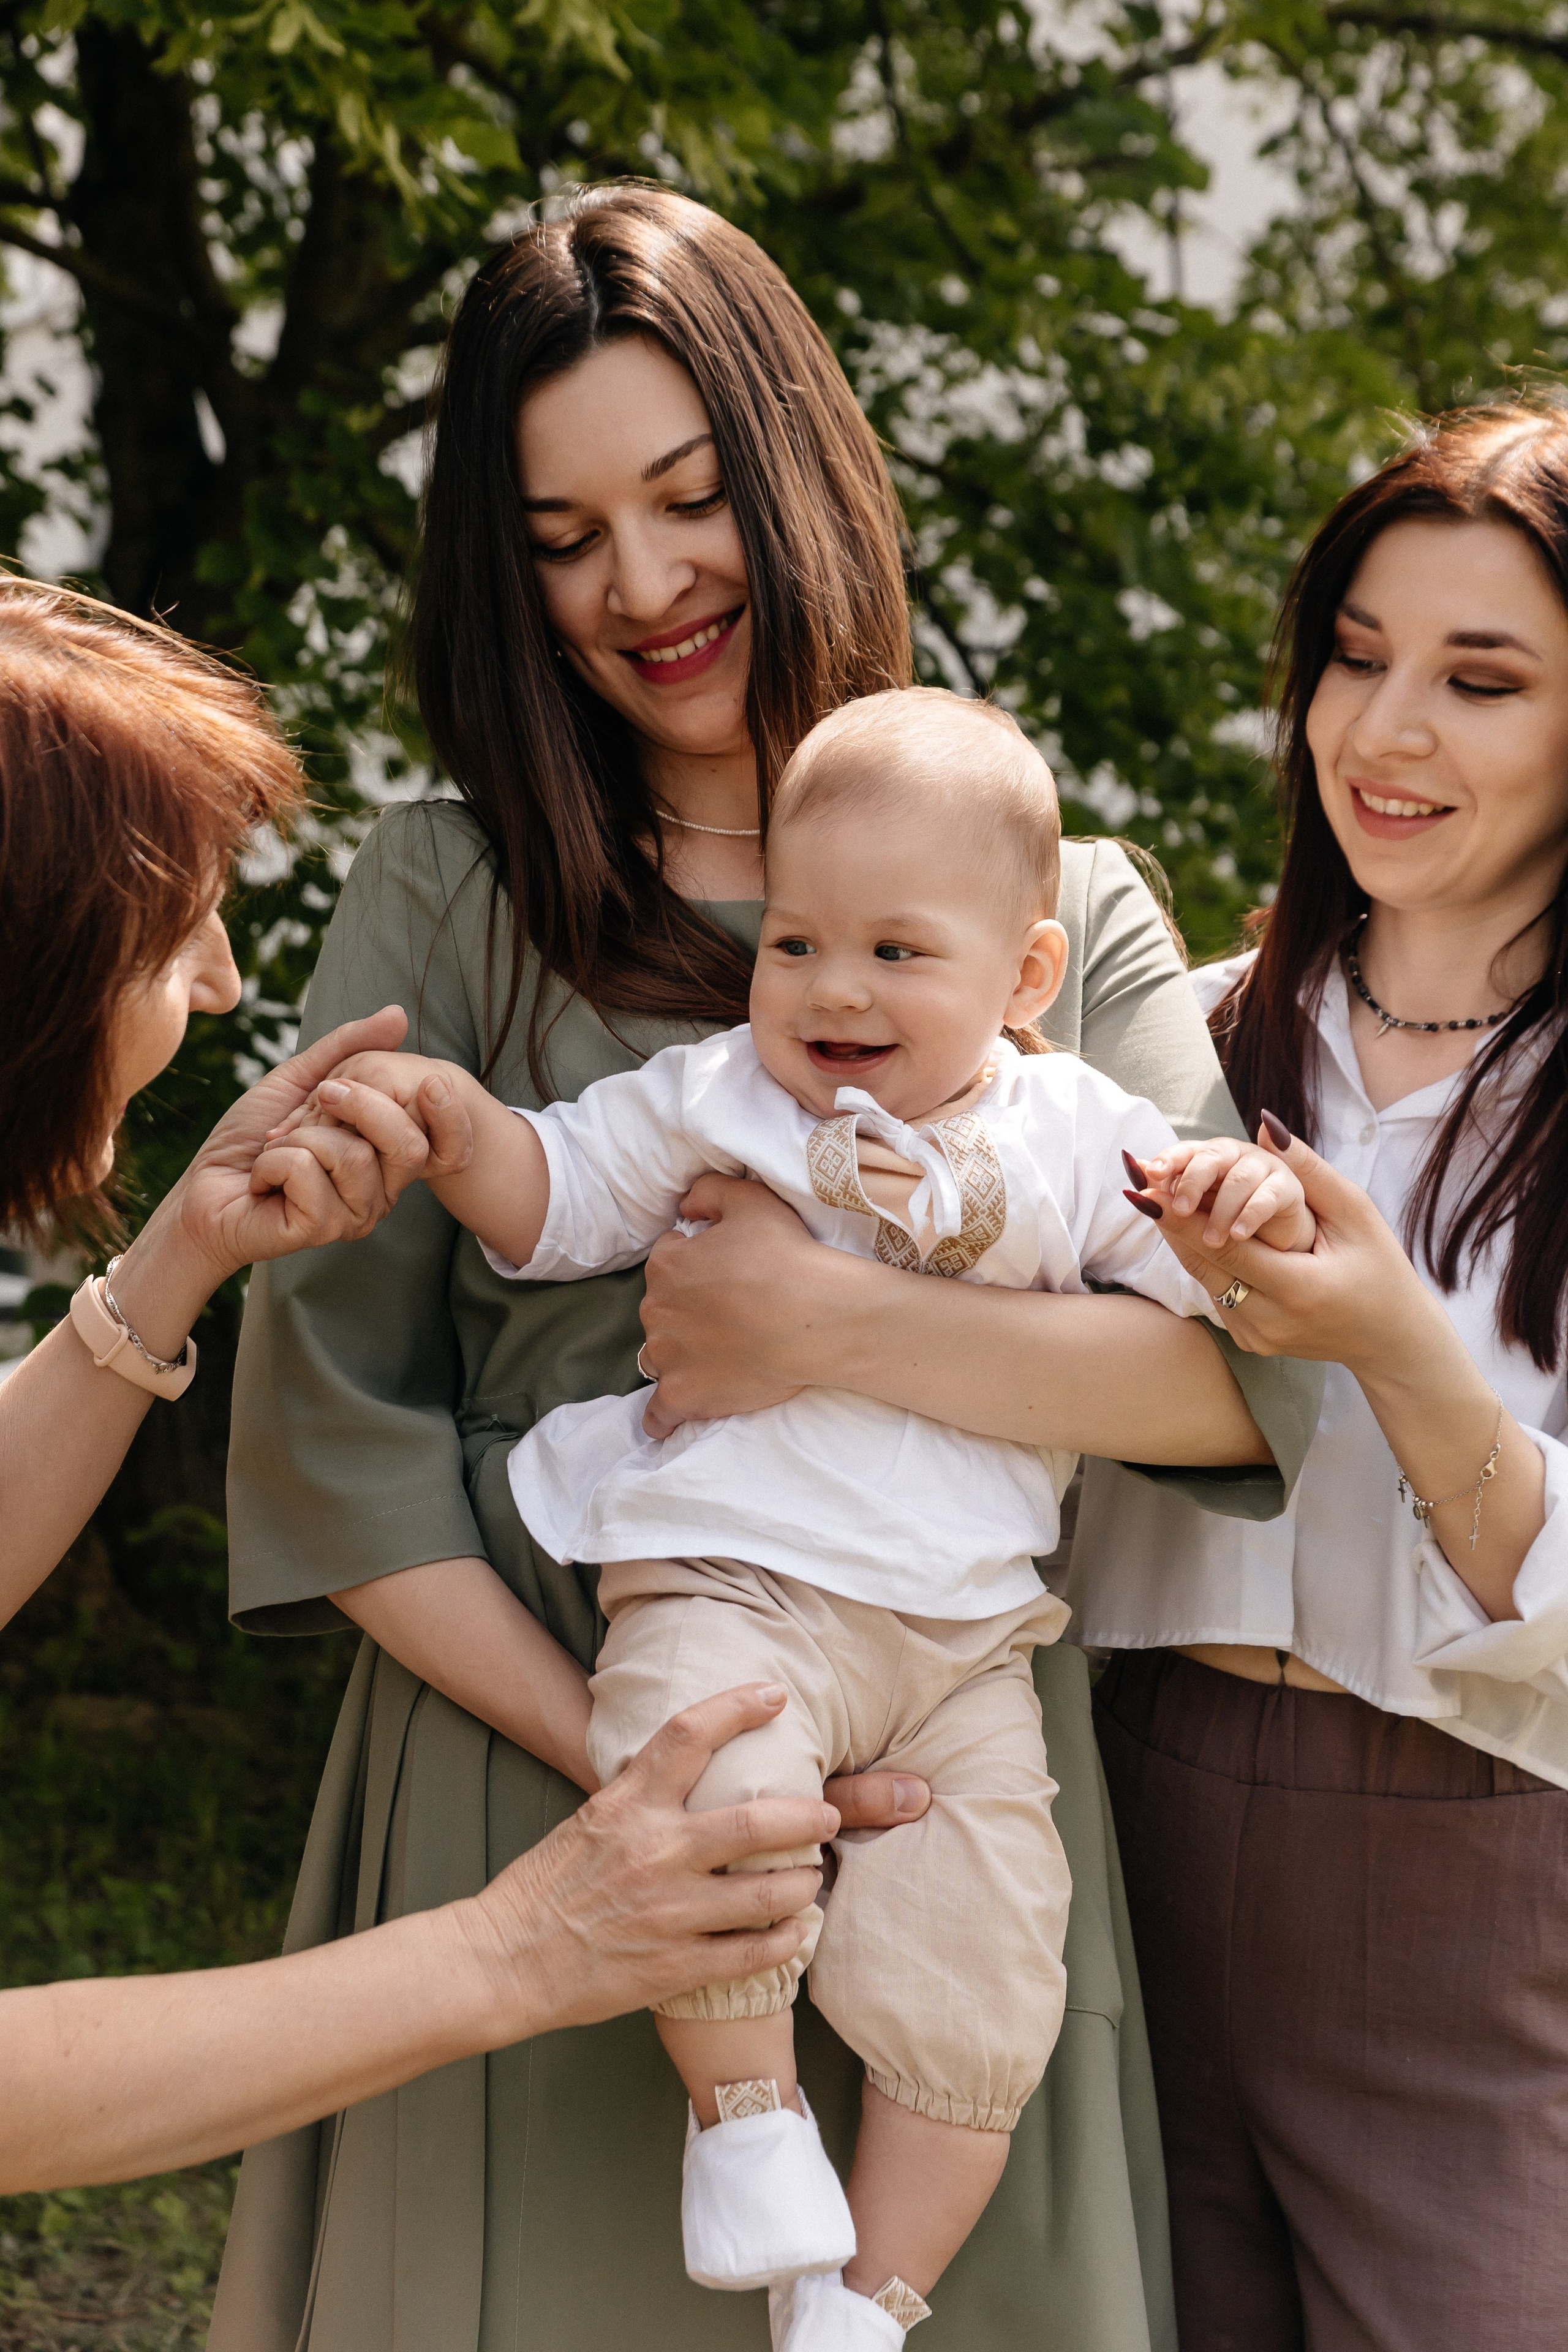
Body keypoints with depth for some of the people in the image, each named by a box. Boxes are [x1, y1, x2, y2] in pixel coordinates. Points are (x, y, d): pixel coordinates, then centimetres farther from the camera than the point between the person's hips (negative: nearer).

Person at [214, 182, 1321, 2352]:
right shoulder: (442, 902, 4)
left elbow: (1259, 1370, -6)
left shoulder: (1066, 913, 7)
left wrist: (834, 1323, -16)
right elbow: (324, 1435, -3)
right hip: (526, 1788, -1)